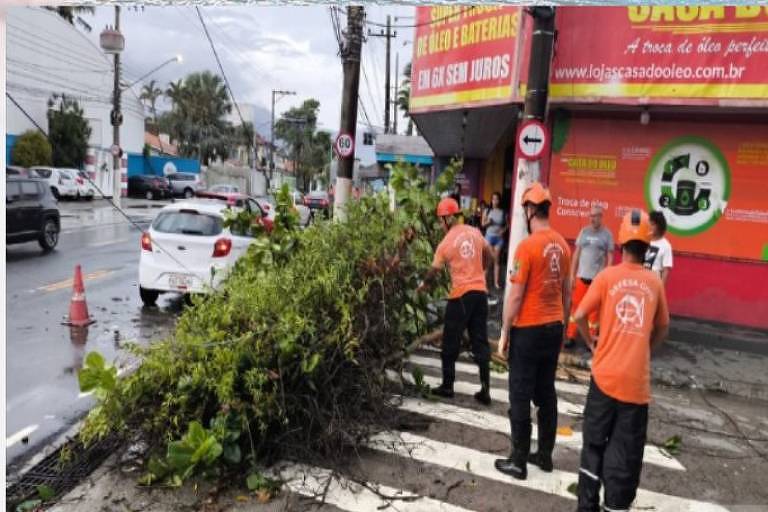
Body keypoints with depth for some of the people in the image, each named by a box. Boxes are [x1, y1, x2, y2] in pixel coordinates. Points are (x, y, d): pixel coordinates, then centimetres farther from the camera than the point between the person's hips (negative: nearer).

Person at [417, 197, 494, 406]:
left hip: (461, 295, -5)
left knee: (450, 343, 9)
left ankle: (447, 386, 18)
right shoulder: (475, 232, 4)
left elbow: (434, 270, 2)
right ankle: (485, 390, 9)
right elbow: (488, 256, 17)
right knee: (480, 342, 9)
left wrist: (424, 285, 20)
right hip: (480, 292, 5)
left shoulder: (446, 243, -9)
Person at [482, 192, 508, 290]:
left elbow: (506, 225, 8)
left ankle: (496, 282, 7)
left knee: (496, 260, 4)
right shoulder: (487, 211, 2)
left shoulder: (503, 212, 1)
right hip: (489, 236, 0)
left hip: (499, 237, 0)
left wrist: (503, 230, -10)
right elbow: (483, 224, 5)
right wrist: (488, 222, -16)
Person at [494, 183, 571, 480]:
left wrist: (504, 333, -8)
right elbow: (565, 290, 12)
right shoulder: (562, 244, 4)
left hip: (529, 330, -7)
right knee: (546, 392, 16)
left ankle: (518, 462, 12)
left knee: (521, 396, 3)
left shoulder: (527, 246, -18)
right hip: (554, 327, 7)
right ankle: (545, 455, 27)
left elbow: (515, 296, -17)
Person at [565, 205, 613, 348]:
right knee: (576, 306, 5)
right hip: (581, 276, 3)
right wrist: (572, 274, 5)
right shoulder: (584, 231, 6)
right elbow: (576, 254, 8)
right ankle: (571, 336, 13)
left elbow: (610, 257, -1)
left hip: (598, 278, -2)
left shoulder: (607, 234, -1)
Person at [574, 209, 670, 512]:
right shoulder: (655, 283, 4)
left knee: (594, 444, 15)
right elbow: (662, 329, 15)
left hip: (605, 375, -1)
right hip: (637, 381, 1)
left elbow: (580, 316, -6)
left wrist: (591, 343, 11)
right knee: (626, 453, 10)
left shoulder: (607, 276, -3)